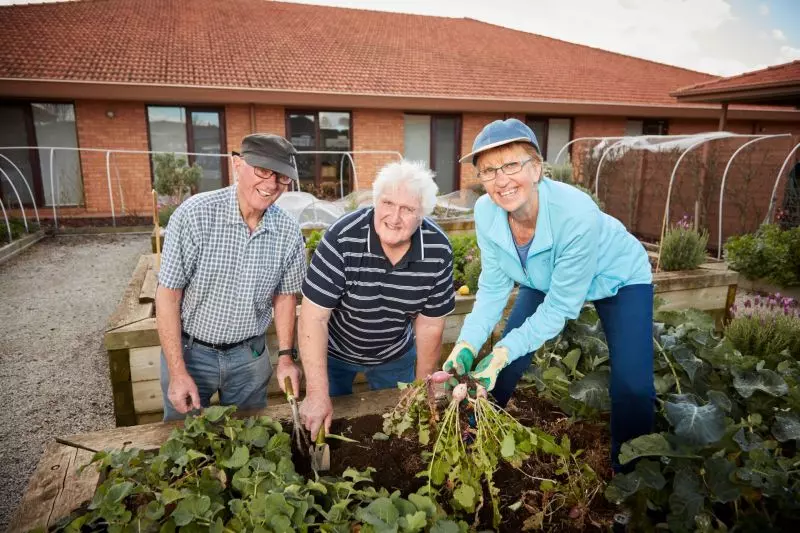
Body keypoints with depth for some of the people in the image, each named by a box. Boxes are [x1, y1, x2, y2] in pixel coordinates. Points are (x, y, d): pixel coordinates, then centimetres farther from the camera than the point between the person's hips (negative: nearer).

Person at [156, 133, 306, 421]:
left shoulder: (289, 231, -10)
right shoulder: (194, 214, -20)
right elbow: (168, 295, -15)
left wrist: (286, 356, 0)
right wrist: (177, 373, -15)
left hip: (250, 356, 3)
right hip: (189, 351, -2)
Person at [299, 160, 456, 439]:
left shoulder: (439, 251, -22)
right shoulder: (342, 239, -32)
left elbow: (430, 325, -11)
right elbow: (314, 317, -28)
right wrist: (318, 394, -28)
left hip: (396, 355, 2)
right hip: (334, 351, -2)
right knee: (331, 426, 17)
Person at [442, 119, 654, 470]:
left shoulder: (577, 214, -40)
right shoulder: (486, 212, -26)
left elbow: (560, 306, -31)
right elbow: (493, 288, -15)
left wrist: (502, 353, -37)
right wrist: (466, 346, -28)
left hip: (618, 278, -3)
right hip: (544, 280, 4)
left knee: (632, 387, -15)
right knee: (503, 365, 0)